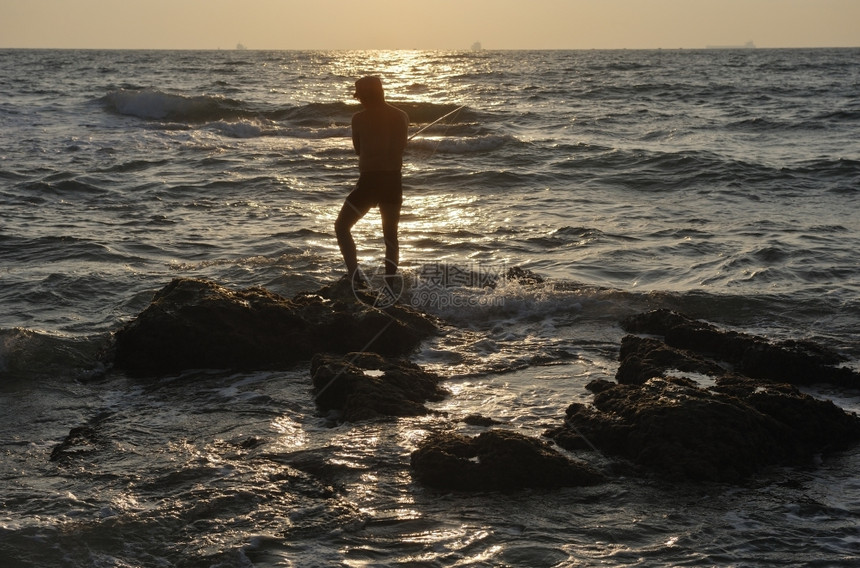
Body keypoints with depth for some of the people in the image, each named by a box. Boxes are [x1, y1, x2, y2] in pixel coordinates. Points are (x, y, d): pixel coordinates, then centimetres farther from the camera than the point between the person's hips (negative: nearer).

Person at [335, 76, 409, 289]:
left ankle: (355, 275, -8)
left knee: (342, 226, 10)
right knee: (391, 234, 18)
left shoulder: (359, 118, -5)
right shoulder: (401, 117, 2)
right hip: (394, 182, 4)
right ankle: (390, 280, 8)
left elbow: (358, 149, 8)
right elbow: (401, 147, 7)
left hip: (369, 181, -4)